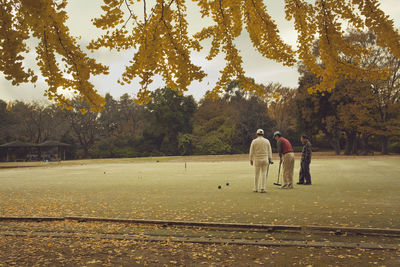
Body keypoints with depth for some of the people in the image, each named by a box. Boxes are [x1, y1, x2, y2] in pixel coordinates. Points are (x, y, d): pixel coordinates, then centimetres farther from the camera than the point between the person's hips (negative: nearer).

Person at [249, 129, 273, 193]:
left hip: (257, 159, -1)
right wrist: (270, 159, 11)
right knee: (264, 174, 3)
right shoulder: (267, 141, 3)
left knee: (256, 174, 7)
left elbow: (251, 152, -2)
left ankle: (256, 188, 13)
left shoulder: (254, 141, -3)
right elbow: (269, 151, 5)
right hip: (265, 159, 1)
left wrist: (251, 160, 6)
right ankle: (263, 189, 0)